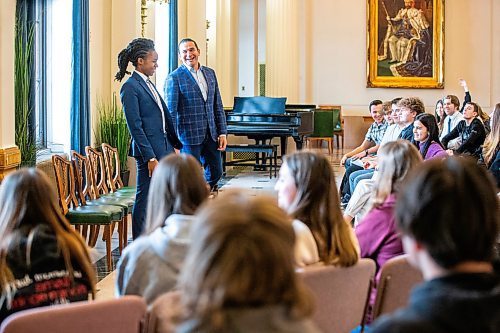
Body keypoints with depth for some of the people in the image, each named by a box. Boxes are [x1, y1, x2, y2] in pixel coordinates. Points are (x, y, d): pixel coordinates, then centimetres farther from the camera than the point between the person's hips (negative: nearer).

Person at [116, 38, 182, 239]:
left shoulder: (148, 84, 15)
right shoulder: (130, 87, -12)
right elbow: (135, 126, -16)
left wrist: (175, 145, 17)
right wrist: (150, 157, -19)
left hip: (164, 148, 9)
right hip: (149, 150, -9)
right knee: (145, 200, -2)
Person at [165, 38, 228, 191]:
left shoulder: (210, 73, 10)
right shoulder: (174, 78, -7)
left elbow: (218, 106, 13)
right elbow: (171, 112, -9)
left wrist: (222, 133, 6)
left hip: (211, 135, 6)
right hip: (189, 136, -6)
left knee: (215, 173, 11)